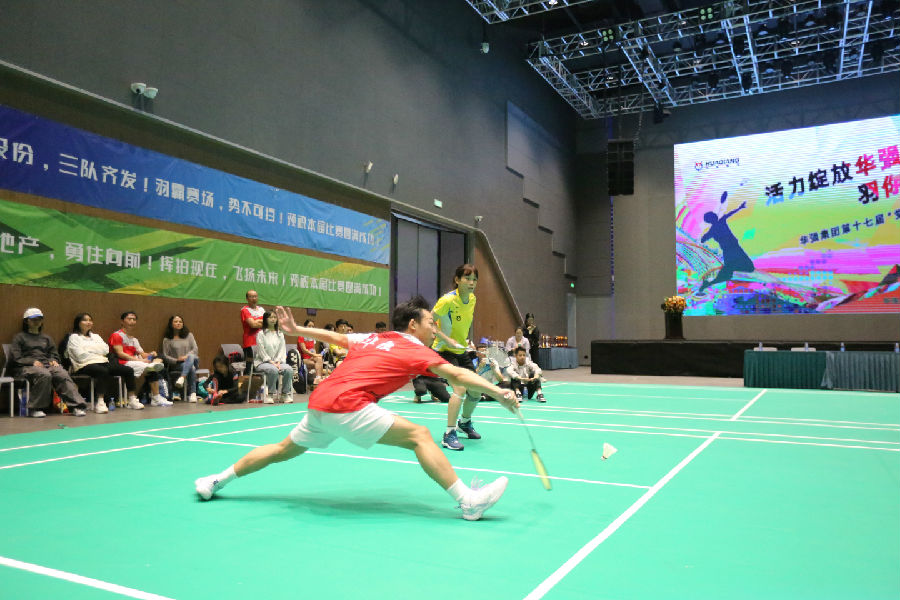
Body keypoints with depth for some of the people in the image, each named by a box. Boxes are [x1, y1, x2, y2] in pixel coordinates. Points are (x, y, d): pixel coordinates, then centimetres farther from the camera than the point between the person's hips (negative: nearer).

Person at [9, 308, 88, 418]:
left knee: (63, 375, -31)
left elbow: (54, 354, 28)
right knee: (45, 375, -40)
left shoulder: (46, 338, 30)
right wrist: (33, 361, -11)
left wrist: (53, 360, 3)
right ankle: (35, 408, -29)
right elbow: (15, 358, 5)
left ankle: (76, 406, -43)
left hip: (47, 364, 4)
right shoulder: (19, 337, 17)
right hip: (27, 366, -3)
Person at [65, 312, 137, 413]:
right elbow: (81, 355, -5)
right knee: (103, 371, -41)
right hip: (86, 364, -7)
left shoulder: (95, 336, 28)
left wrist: (90, 351, 2)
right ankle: (100, 402, -41)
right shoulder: (74, 337, 10)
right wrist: (98, 354, 2)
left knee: (128, 370, -13)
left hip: (102, 362, 7)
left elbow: (106, 350, 12)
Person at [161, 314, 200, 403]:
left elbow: (195, 349, 4)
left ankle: (182, 378, -55)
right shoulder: (167, 339, 8)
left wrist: (187, 356, -15)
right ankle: (192, 394, -42)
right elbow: (165, 356, 2)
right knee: (192, 368, -36)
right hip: (176, 365, -2)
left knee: (191, 357, -38)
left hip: (192, 360, 2)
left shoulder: (189, 335, 15)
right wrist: (176, 360, -15)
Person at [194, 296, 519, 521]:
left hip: (318, 403, 8)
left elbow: (334, 336, 28)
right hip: (347, 406, -8)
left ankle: (217, 480, 41)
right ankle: (469, 501, -15)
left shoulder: (371, 339, 19)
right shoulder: (415, 350, 0)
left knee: (283, 450, 28)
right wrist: (498, 393, -13)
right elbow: (456, 375, -11)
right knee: (419, 436, -10)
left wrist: (295, 329, 38)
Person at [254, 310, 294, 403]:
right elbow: (261, 351, -6)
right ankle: (270, 395, -20)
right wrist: (271, 362, -15)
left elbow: (282, 350, 8)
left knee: (289, 369, -26)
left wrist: (278, 362, -9)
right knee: (273, 370, -36)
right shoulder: (261, 334, 0)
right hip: (262, 362, -4)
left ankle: (286, 394, -13)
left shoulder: (280, 334, 13)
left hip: (277, 362, 4)